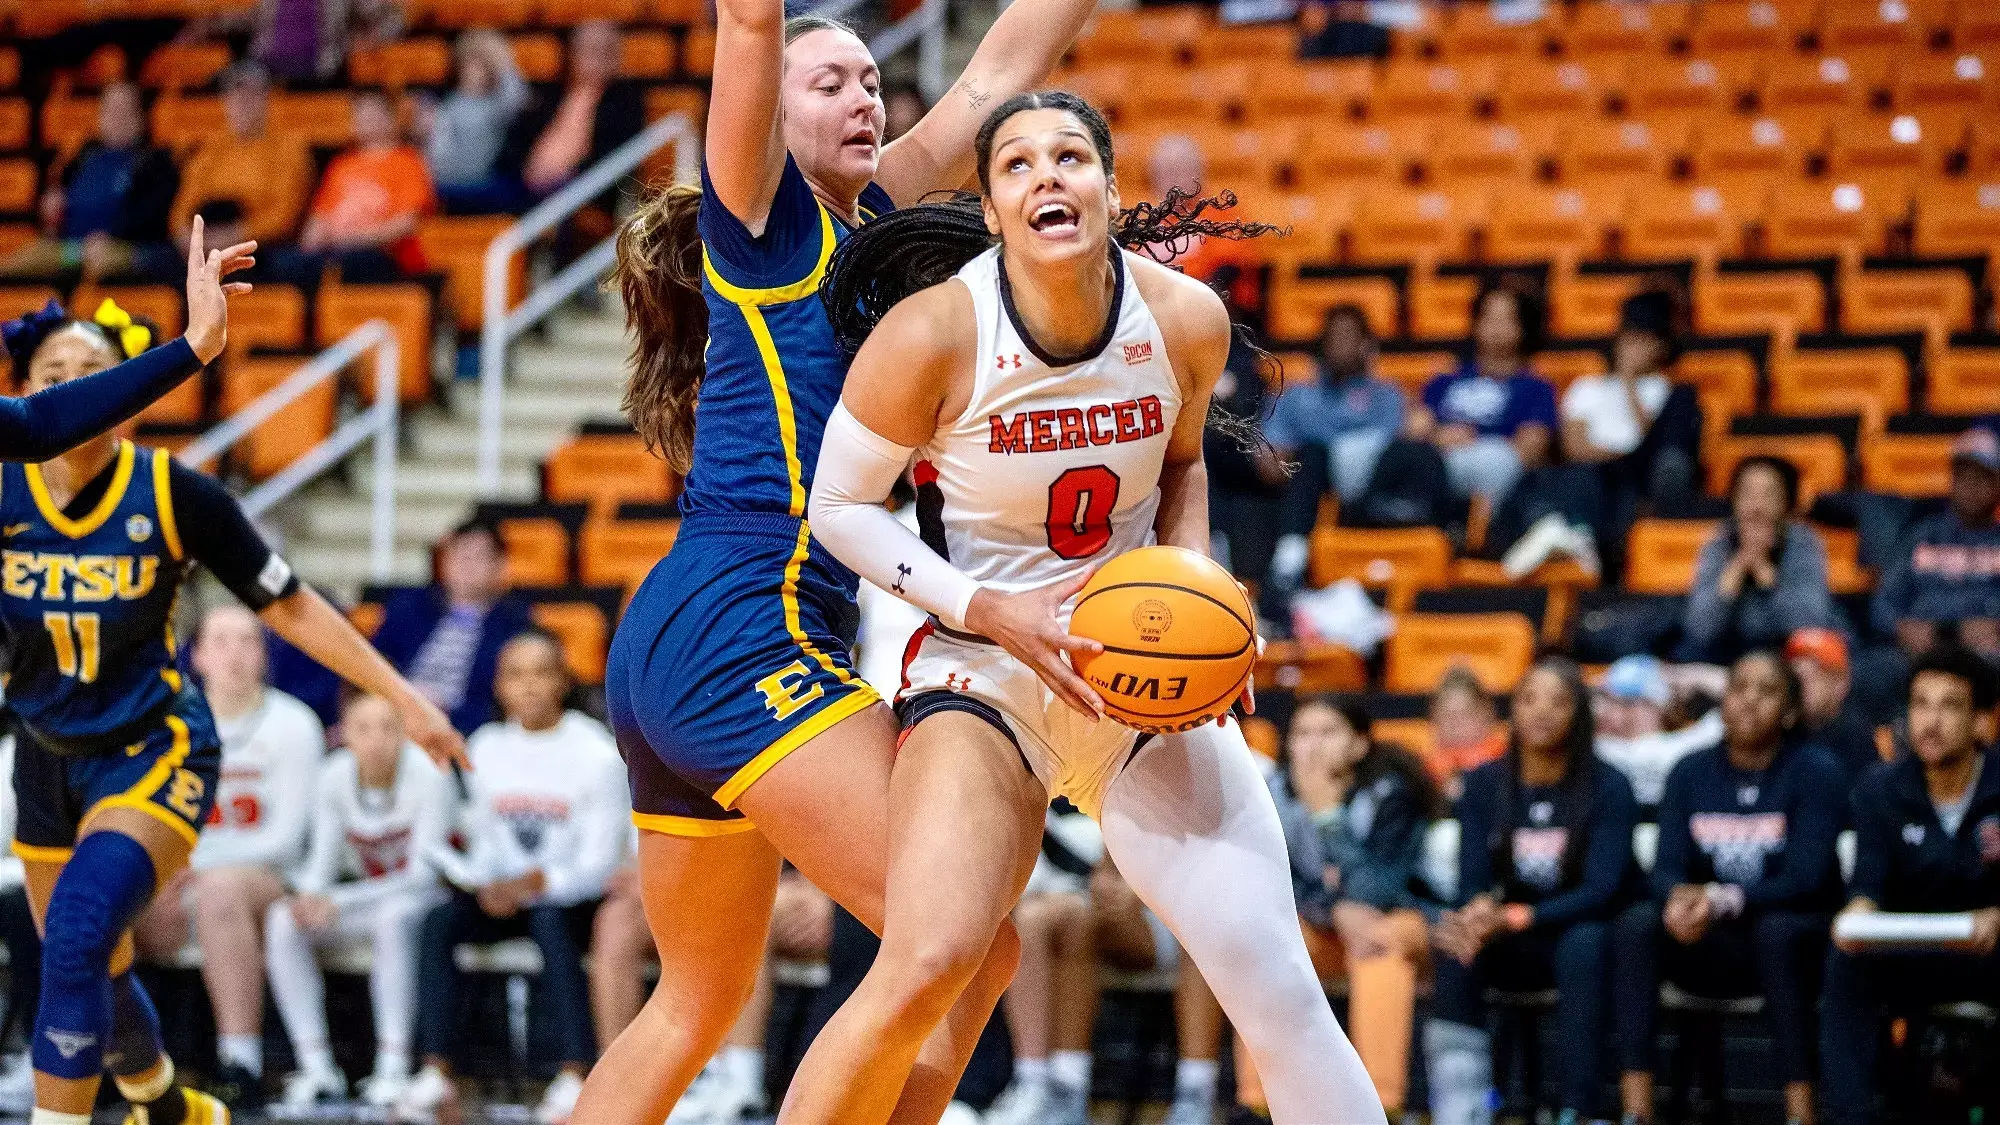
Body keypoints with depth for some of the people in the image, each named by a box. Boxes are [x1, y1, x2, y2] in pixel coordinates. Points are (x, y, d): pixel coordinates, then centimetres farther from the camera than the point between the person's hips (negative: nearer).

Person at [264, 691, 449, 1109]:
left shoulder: (426, 776, -18)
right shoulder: (333, 777, -6)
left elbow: (422, 872, -20)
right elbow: (323, 857, -2)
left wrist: (339, 902, -28)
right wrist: (309, 894, -27)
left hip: (420, 897, -5)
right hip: (361, 901, 5)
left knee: (393, 917, -39)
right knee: (282, 920, -21)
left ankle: (393, 1067, -35)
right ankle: (316, 1066, -21)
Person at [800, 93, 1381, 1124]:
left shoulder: (1187, 320, -7)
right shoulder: (931, 333, -19)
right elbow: (839, 506, -6)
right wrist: (990, 611, -18)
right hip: (982, 673, -3)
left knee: (1278, 989, -6)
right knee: (928, 966, -25)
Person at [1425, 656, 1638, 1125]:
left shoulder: (1608, 787, -8)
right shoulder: (1484, 784, 1)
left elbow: (1602, 890, -16)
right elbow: (1472, 880, -3)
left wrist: (1516, 919, -30)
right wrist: (1481, 909, -29)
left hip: (1580, 933, -2)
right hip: (1510, 945, 2)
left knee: (1584, 945, -37)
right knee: (1457, 944, -30)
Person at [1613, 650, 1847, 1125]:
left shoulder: (1816, 772, -6)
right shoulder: (1691, 773, 5)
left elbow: (1805, 880, -16)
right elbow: (1667, 868, -3)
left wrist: (1724, 901, -32)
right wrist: (1681, 898, -29)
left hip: (1795, 940, -3)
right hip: (1712, 948, 3)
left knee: (1777, 930, -37)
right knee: (1638, 921, -25)